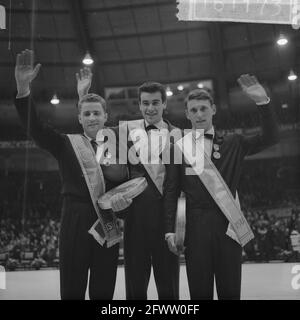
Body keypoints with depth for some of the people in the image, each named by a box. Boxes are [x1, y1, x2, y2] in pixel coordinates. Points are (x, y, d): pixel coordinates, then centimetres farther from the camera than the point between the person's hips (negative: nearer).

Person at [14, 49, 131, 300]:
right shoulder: (66, 144, 6)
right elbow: (35, 126, -8)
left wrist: (124, 198, -12)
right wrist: (23, 88, -22)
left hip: (108, 226, 2)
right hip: (75, 223, -2)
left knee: (104, 292, 9)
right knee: (71, 291, 1)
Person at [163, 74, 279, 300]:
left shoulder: (233, 143, 10)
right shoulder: (179, 147, 5)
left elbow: (270, 138, -1)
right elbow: (171, 192, 4)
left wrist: (263, 102, -11)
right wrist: (170, 230, -2)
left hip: (229, 225, 1)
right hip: (195, 227, -1)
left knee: (230, 291, 6)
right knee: (199, 291, 4)